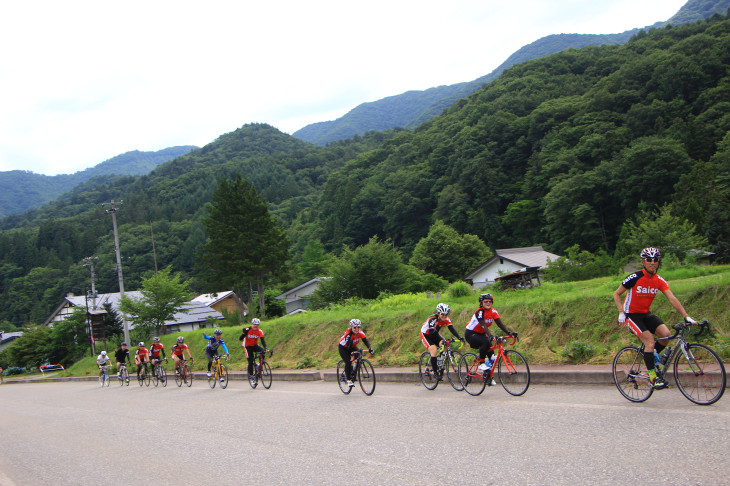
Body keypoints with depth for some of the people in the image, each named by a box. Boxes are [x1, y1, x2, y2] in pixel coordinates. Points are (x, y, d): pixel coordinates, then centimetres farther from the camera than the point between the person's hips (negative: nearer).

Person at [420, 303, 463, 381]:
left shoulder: (446, 319, -16)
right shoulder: (432, 319, -32)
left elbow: (452, 329, -25)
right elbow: (431, 333, -39)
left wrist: (459, 337, -39)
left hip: (435, 334, 5)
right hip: (425, 335, -5)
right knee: (434, 350, -27)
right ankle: (435, 372, -16)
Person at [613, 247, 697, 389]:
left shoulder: (659, 281, -4)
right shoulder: (635, 278, -17)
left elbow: (672, 299, -11)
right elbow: (616, 294, -8)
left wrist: (686, 316, -21)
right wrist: (621, 313, -19)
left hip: (646, 314, 5)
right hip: (631, 315, -5)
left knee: (666, 334, -18)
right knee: (650, 341, -22)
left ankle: (653, 354, 12)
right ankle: (653, 377, -10)